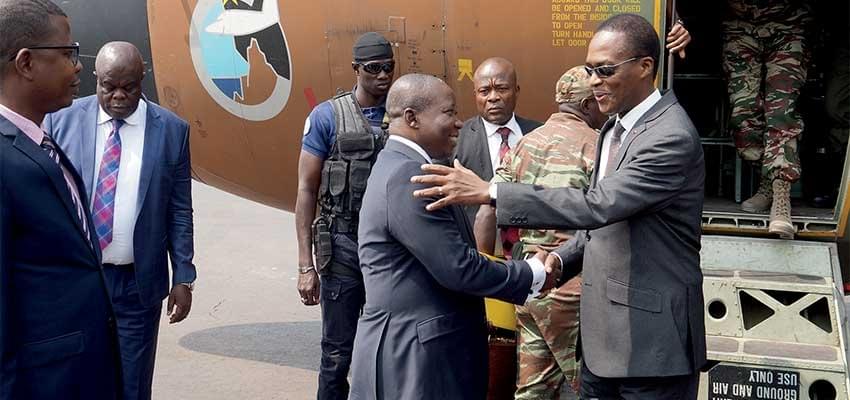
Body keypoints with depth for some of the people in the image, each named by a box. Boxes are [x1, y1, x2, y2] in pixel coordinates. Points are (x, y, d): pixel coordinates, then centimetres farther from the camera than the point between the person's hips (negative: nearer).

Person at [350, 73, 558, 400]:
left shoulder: (397, 167, 12)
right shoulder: (408, 177, -20)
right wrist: (533, 275, -9)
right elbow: (458, 268, -21)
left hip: (419, 345, 10)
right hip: (414, 353, -10)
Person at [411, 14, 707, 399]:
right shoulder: (614, 128, 11)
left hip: (651, 339, -8)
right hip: (601, 331, 8)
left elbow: (598, 205, -28)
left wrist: (488, 192, -29)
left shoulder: (672, 137, -19)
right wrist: (563, 257, 0)